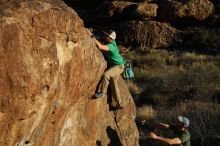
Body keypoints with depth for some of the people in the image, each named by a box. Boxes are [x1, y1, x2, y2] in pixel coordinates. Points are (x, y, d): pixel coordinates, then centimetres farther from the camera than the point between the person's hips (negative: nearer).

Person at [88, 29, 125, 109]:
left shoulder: (111, 46, -29)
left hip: (119, 66, -10)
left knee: (106, 74, -34)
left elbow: (100, 46, -45)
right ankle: (119, 104, 24)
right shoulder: (112, 42, -3)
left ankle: (102, 92, -17)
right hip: (114, 66, 10)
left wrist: (92, 36, -41)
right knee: (114, 84, 14)